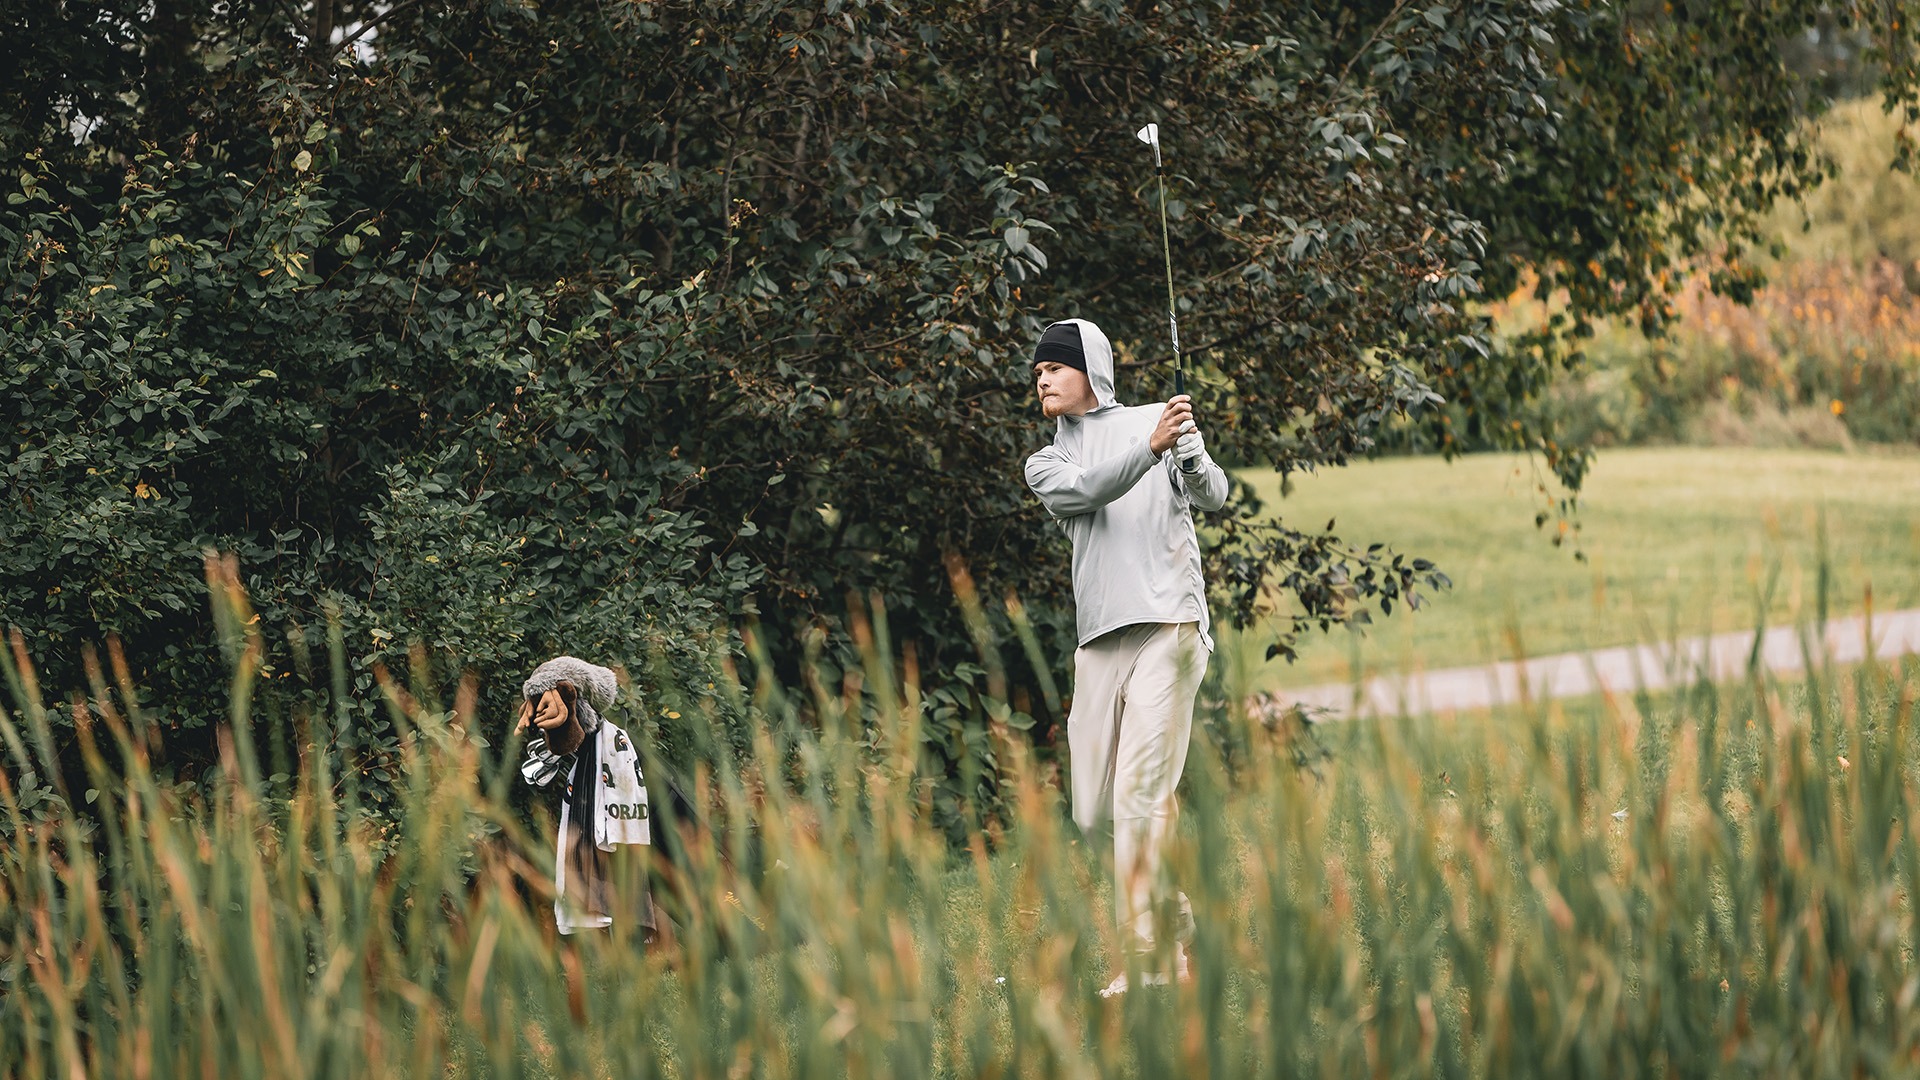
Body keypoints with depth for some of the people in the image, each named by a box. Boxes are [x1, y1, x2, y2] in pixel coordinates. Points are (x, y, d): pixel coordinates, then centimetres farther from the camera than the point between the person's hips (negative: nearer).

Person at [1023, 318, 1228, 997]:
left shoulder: (1154, 422, 8)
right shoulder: (1046, 465, 17)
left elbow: (1212, 496, -6)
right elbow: (1090, 489, -6)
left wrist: (1193, 459, -29)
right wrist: (1152, 446, -24)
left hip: (1167, 628, -5)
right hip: (1100, 642, 5)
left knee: (1141, 794, -13)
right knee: (1097, 807, 4)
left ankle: (1153, 955, -12)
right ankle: (1176, 925, 20)